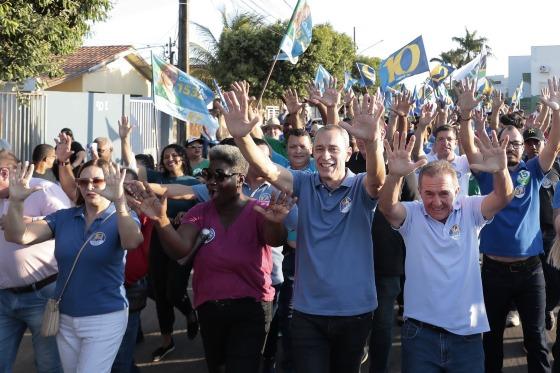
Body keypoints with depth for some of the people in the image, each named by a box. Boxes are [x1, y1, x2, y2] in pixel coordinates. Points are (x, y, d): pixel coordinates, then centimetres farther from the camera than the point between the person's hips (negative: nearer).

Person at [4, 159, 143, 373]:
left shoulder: (122, 218, -8)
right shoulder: (63, 217, 2)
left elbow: (132, 242, -33)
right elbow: (18, 236, -10)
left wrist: (119, 202, -49)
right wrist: (16, 201, -29)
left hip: (105, 318, -5)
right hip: (65, 317, 5)